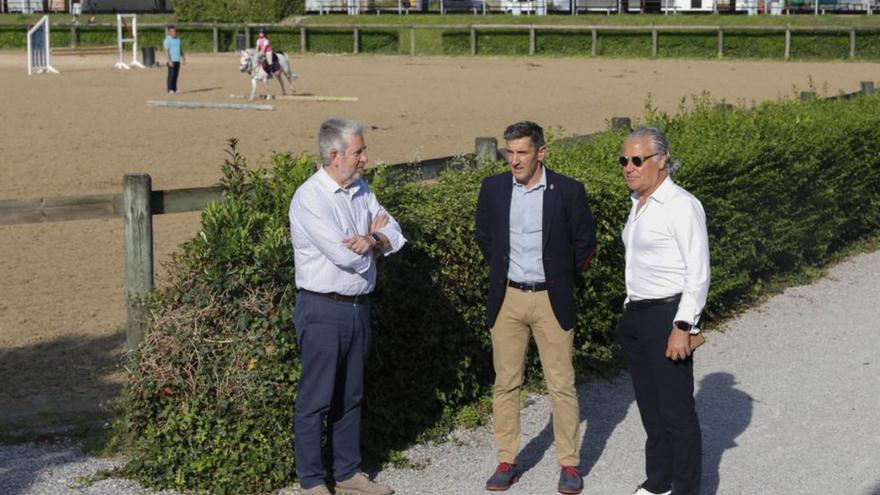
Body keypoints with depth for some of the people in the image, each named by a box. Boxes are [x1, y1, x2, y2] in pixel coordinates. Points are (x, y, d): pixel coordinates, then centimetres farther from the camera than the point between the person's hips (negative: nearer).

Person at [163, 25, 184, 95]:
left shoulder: (178, 39, 16)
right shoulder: (168, 40, -7)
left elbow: (180, 49, 24)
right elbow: (166, 51, -13)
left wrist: (183, 56, 9)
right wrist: (169, 61, -21)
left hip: (177, 60, 7)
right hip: (171, 61, -7)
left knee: (176, 75, 7)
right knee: (171, 75, -8)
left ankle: (174, 89, 11)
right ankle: (170, 90, -7)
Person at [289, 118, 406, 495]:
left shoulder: (361, 190, 9)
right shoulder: (309, 198, -17)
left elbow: (395, 237, 6)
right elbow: (347, 257, -23)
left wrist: (371, 241, -17)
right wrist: (373, 234, -3)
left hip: (358, 306, 8)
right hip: (322, 311, -8)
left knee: (350, 397, 15)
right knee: (315, 399, 0)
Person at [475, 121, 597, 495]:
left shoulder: (568, 191, -8)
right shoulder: (493, 189, -1)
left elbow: (584, 241, 4)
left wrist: (564, 279, 8)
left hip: (551, 299, -2)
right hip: (507, 298, 2)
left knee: (562, 384, 1)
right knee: (506, 383, 6)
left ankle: (569, 464, 10)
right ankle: (506, 462, 14)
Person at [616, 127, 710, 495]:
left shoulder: (682, 206, -14)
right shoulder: (640, 204, 11)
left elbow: (698, 273, -17)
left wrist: (682, 328, -21)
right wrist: (631, 313, 17)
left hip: (668, 316, -9)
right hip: (636, 314, 9)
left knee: (676, 410, -2)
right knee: (649, 406, 16)